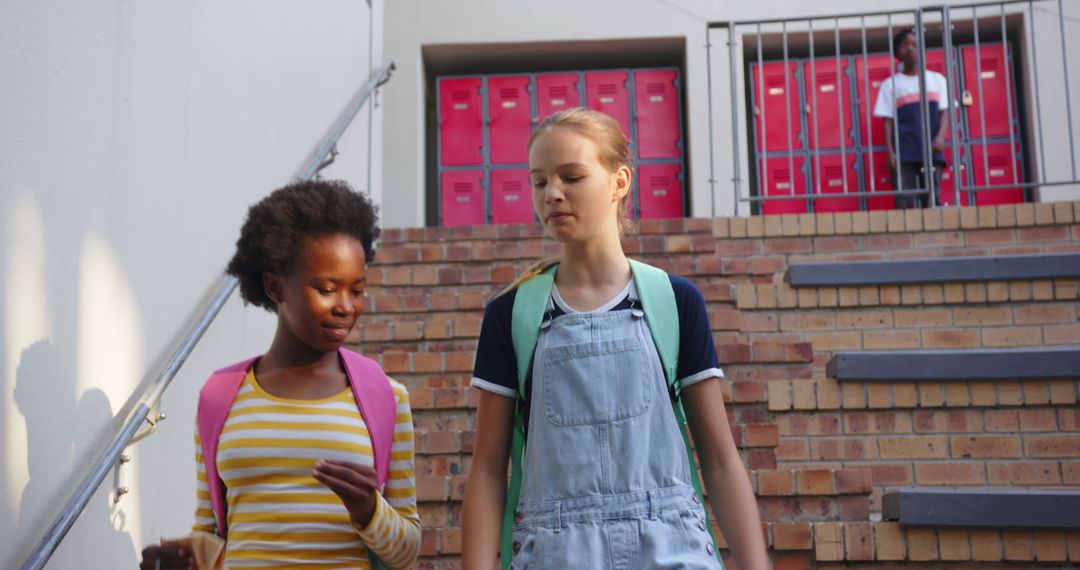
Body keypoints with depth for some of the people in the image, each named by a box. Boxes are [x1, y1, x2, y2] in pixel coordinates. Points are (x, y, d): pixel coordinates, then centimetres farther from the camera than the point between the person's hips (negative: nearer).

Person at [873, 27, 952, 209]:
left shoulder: (937, 79, 14)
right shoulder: (891, 84, 10)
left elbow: (945, 111, 6)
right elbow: (888, 121, 5)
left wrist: (941, 136, -13)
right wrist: (890, 153, -6)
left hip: (932, 152, 1)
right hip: (903, 154, -1)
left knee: (931, 204, -3)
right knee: (904, 205, -9)